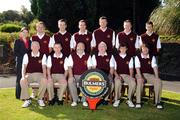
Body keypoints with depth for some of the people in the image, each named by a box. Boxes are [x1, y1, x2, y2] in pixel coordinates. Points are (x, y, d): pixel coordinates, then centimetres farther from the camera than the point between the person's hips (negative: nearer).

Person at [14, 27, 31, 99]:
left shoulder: (29, 41, 16)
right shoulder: (17, 41, 4)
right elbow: (15, 52, -3)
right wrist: (22, 57, -12)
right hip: (20, 61, -4)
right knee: (19, 78, -2)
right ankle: (19, 95, 2)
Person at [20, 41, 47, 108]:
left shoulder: (43, 56, 8)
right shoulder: (27, 55, 9)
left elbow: (44, 67, 0)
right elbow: (24, 67, 1)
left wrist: (44, 76, -19)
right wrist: (23, 76, -17)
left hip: (39, 74, -1)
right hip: (29, 74, 1)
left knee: (44, 81, -34)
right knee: (22, 81, -32)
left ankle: (40, 99, -15)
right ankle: (27, 99, -15)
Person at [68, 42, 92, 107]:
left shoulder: (87, 56, 9)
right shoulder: (72, 55, 9)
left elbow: (89, 67, 2)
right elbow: (70, 67, 1)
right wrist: (71, 76, -15)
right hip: (74, 75, 0)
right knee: (70, 81, -32)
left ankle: (84, 100, -15)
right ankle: (74, 100, -18)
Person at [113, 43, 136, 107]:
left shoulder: (129, 58, 15)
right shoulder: (115, 57, 10)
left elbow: (131, 69, 8)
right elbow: (114, 69, 6)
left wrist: (131, 77, -9)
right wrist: (117, 75, -12)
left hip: (127, 75, 2)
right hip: (118, 75, -1)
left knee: (133, 82, -31)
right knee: (118, 82, -37)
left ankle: (129, 100, -13)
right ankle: (116, 100, -19)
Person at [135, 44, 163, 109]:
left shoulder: (152, 57, 10)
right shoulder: (137, 57, 2)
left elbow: (155, 67, 0)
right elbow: (137, 68, -8)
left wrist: (156, 77, -16)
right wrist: (140, 77, -24)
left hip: (150, 75, 3)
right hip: (140, 75, -3)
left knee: (159, 81, -26)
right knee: (140, 81, -38)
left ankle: (157, 102, -19)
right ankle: (138, 102, -30)